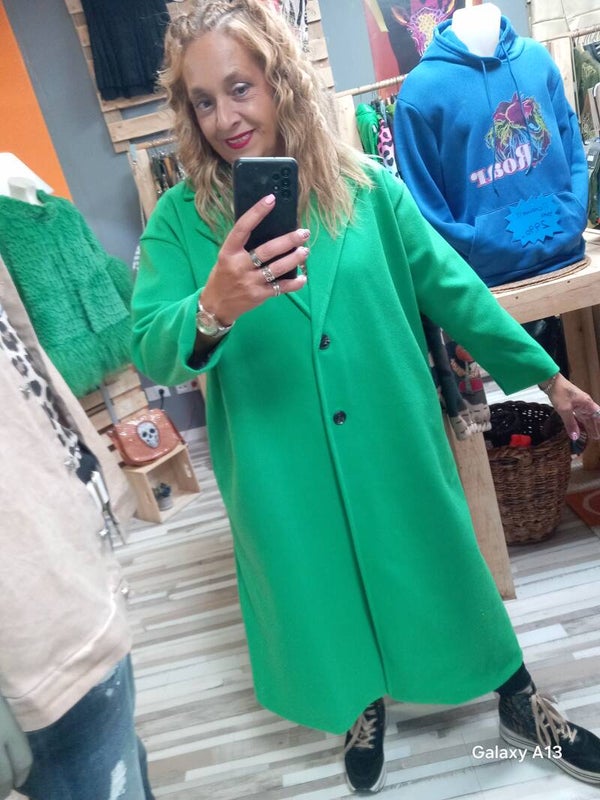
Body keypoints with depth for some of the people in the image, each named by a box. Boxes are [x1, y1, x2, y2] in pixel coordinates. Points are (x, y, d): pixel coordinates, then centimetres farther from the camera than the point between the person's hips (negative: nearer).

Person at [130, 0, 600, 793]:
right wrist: (212, 309, -37)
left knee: (438, 567, 18)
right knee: (323, 588, 20)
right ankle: (363, 705, 54)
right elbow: (149, 353, -15)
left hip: (396, 446, 1)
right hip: (281, 476, 0)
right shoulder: (181, 217, -7)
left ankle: (522, 703, 48)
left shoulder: (367, 187, -4)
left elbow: (452, 289, 1)